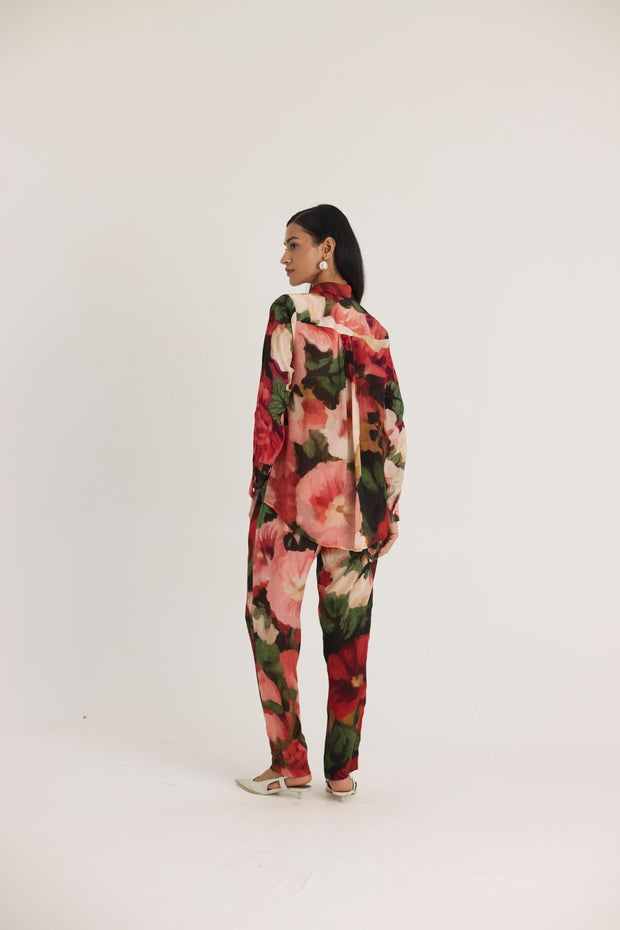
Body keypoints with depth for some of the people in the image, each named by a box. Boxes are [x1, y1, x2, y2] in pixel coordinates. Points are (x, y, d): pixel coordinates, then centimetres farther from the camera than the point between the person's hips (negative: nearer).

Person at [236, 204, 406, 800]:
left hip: (293, 489, -5)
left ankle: (290, 765, 10)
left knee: (273, 620, 7)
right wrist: (385, 508, 9)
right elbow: (390, 419, 5)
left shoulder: (290, 312, -7)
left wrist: (261, 484, -4)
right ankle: (342, 771, 16)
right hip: (353, 501, 5)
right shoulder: (370, 327, 7)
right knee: (348, 632, 8)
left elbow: (272, 405, -11)